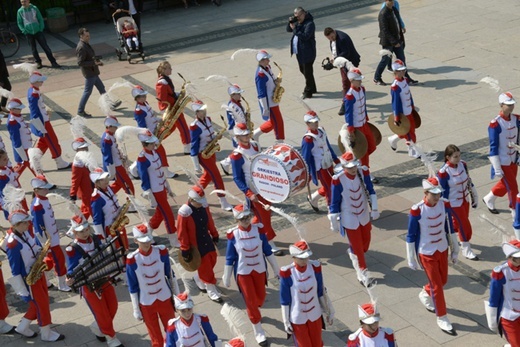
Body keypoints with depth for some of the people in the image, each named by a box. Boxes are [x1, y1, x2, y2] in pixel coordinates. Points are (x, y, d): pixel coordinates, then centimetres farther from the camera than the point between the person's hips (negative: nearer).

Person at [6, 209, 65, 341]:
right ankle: (46, 334, 28)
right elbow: (15, 271, -22)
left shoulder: (27, 231, -5)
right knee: (42, 305, 7)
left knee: (39, 303, 20)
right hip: (28, 279, -8)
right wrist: (23, 292, -17)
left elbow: (37, 246, 15)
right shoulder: (12, 244, -29)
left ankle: (22, 327, 39)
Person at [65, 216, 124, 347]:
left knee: (113, 307, 13)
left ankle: (96, 327, 40)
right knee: (102, 313, 4)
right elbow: (72, 270, -16)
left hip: (105, 280, 6)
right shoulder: (72, 249, -21)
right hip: (89, 286, -6)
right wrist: (70, 279, -35)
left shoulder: (97, 239, -4)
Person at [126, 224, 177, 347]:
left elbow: (170, 275, 0)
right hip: (146, 304, -2)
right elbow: (133, 287, -9)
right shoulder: (132, 260, -19)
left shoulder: (161, 252, -13)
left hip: (165, 299, 2)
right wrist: (136, 309, -3)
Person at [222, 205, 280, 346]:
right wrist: (226, 279, 0)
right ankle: (259, 332, 19)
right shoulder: (233, 235, -16)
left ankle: (254, 313, 52)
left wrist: (276, 270, 5)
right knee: (251, 301, 2)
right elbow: (230, 258, -7)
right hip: (243, 272, -3)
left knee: (261, 297, 17)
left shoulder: (258, 230, -11)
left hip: (260, 270, 3)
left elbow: (268, 251, -1)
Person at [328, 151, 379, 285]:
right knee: (357, 245, 3)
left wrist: (374, 208, 2)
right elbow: (335, 202, -15)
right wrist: (334, 221, -8)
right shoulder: (338, 180, -26)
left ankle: (353, 253, 51)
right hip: (349, 218, -5)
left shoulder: (363, 172, -14)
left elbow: (370, 191, 1)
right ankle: (362, 272, 19)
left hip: (364, 215, 5)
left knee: (366, 240, 19)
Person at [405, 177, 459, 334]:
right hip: (426, 253, -5)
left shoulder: (445, 204, -10)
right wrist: (411, 260, -7)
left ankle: (425, 294, 50)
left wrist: (455, 250, 9)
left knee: (443, 280, 20)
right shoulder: (417, 211, -24)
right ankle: (442, 318, 20)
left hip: (442, 249, 5)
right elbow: (410, 236, -13)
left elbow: (450, 228, 4)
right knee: (437, 286, 2)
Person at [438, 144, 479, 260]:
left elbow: (468, 181, 6)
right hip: (454, 203, -6)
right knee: (464, 225, 1)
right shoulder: (443, 173, -26)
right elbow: (442, 192, -17)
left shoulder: (463, 164, -8)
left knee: (458, 222, 20)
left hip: (465, 199, 6)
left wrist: (474, 196, 13)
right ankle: (465, 249, 21)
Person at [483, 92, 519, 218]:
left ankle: (489, 199, 45)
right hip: (503, 162, -7)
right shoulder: (495, 124, -23)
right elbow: (493, 148, -20)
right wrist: (497, 169, -19)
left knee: (506, 184, 21)